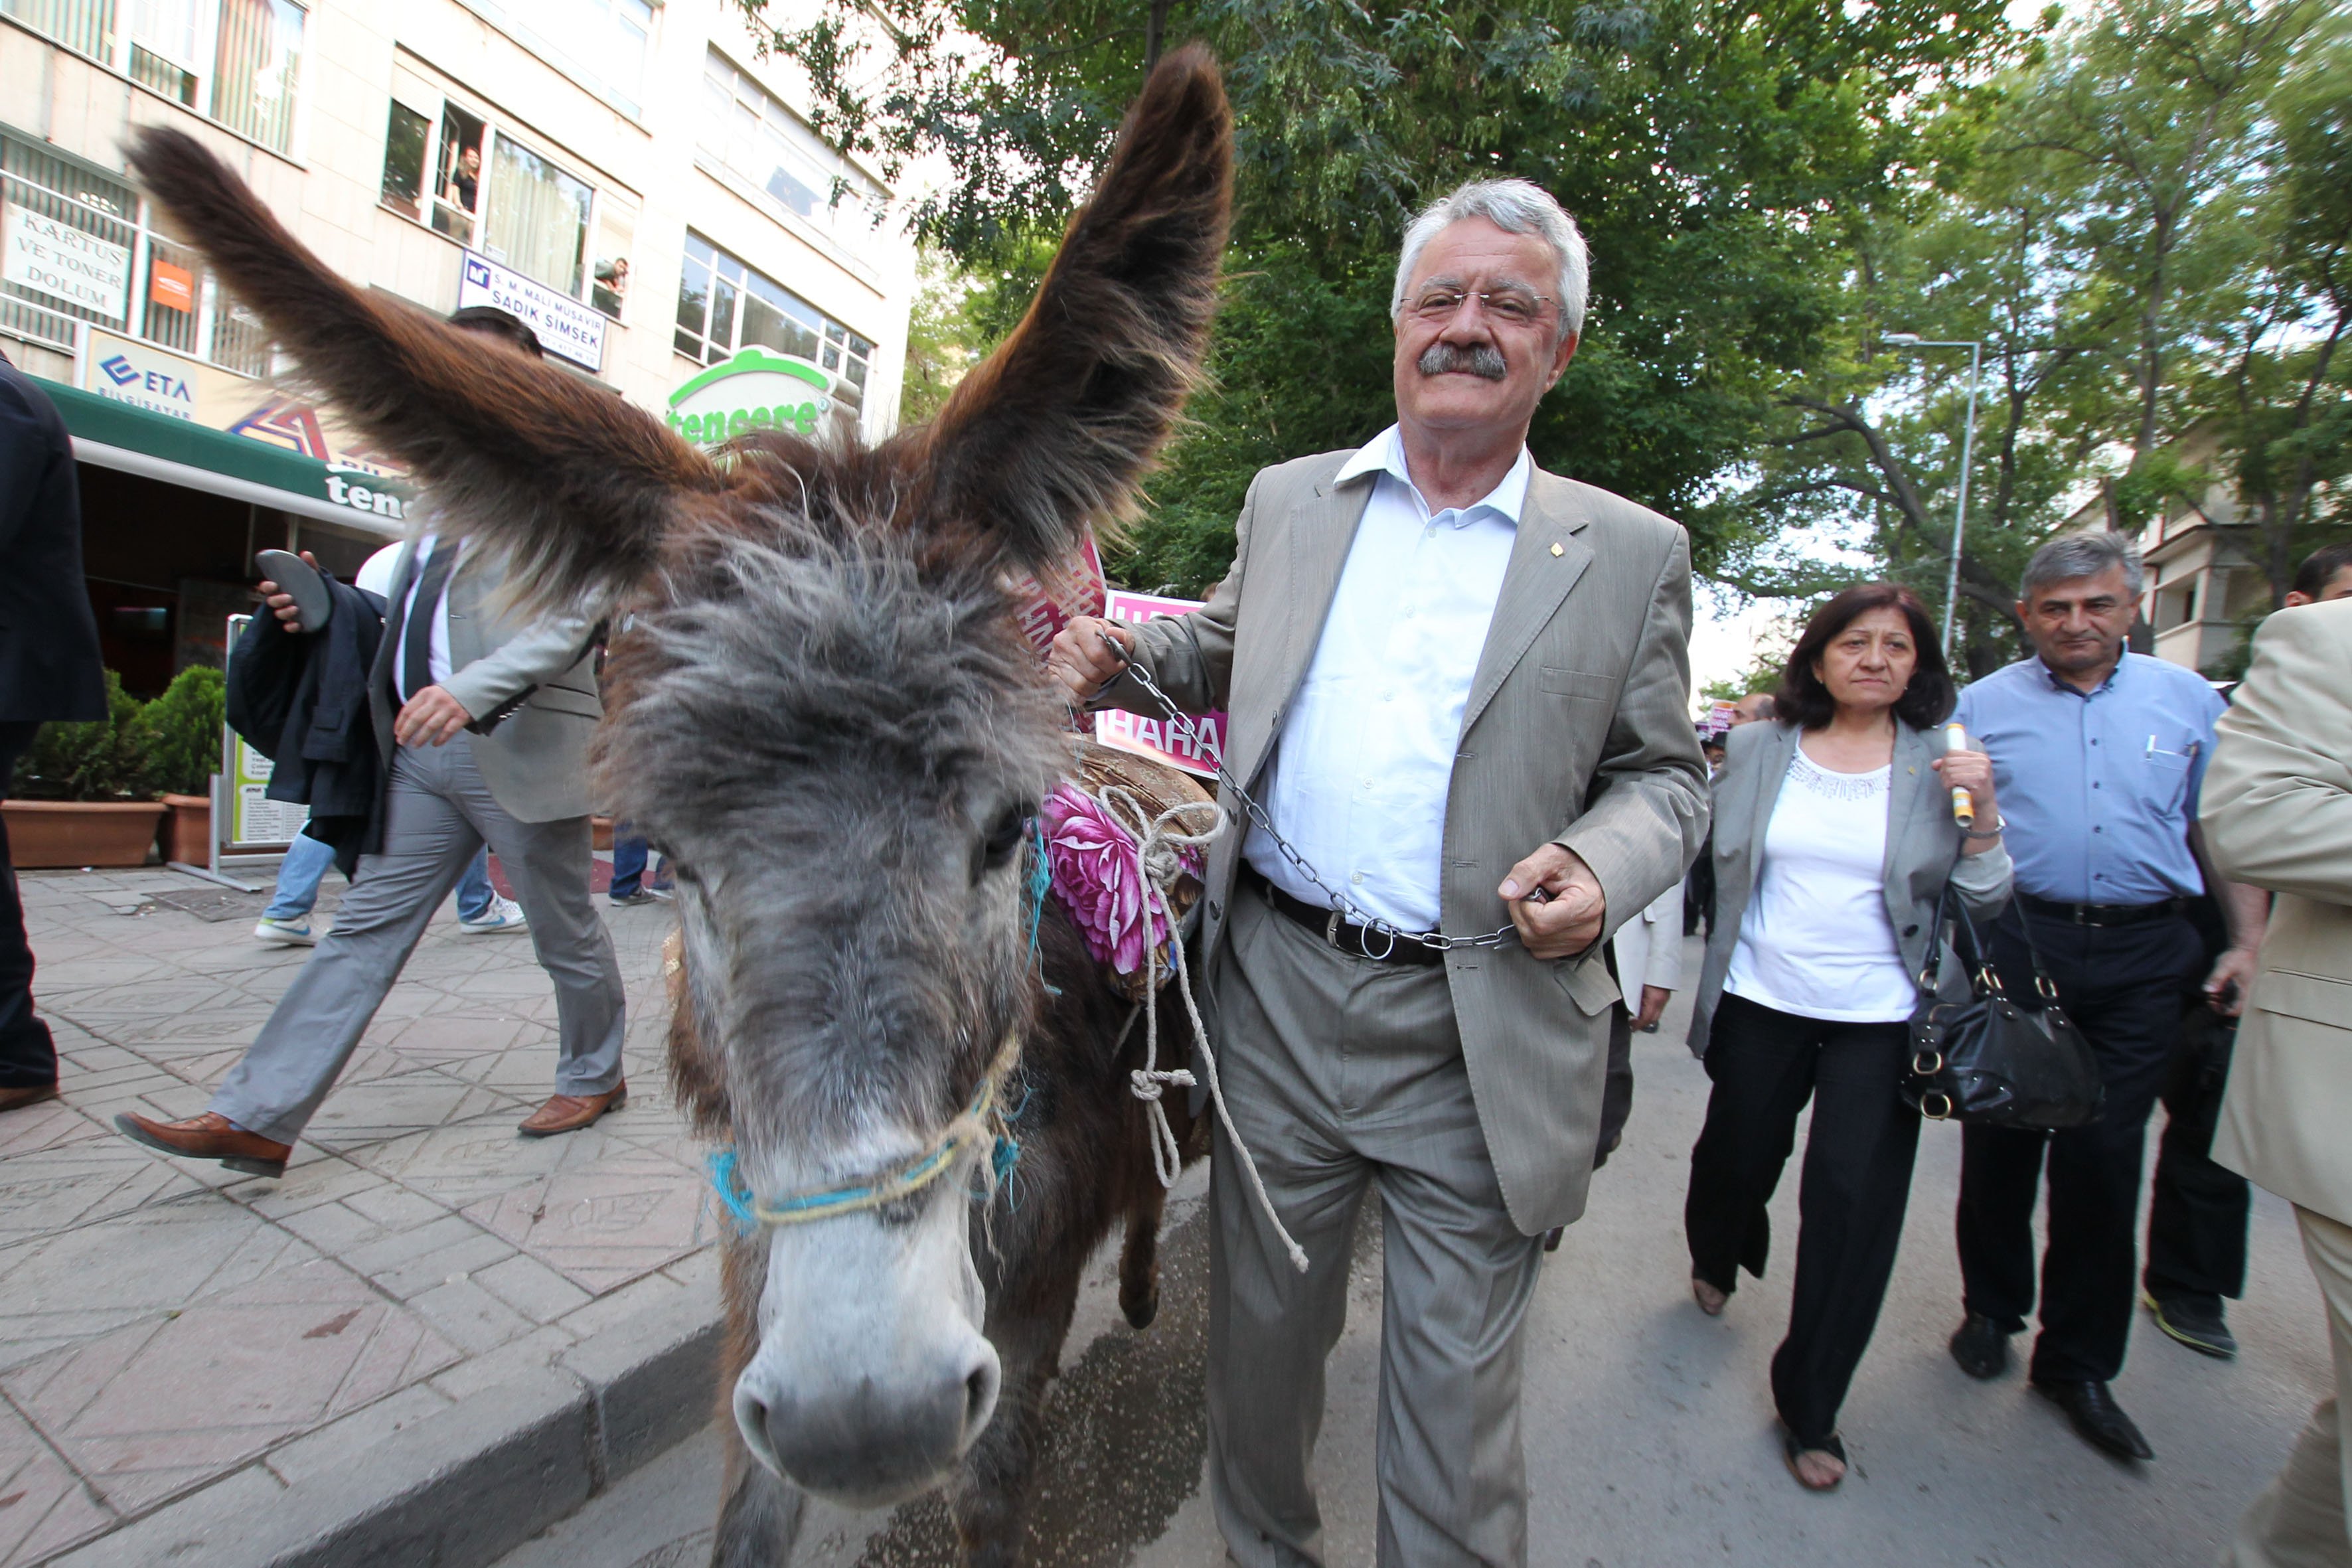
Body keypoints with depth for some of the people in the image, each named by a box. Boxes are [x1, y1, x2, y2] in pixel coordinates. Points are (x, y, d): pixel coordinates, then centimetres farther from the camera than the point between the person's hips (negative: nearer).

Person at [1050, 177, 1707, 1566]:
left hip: (1477, 1035, -2)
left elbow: (1667, 776, 5)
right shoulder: (1290, 500, 9)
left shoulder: (1630, 553, 2)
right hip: (1278, 993, 3)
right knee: (1264, 1324, 22)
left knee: (1457, 1388, 12)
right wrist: (1114, 658, 2)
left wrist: (1602, 873, -16)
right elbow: (1224, 647, 22)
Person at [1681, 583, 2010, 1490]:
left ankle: (1810, 1411, 19)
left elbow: (1984, 905, 2)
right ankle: (1715, 1260, 51)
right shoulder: (1759, 750, 1)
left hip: (1878, 1020, 0)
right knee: (1735, 1160, 15)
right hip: (1760, 1004, 1)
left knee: (1853, 1208, 1)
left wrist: (1982, 812, -14)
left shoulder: (1939, 766, 0)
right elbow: (1710, 860, 7)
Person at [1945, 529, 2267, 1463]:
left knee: (2103, 1158, 4)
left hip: (2143, 956, 1)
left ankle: (2079, 1361, 19)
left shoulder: (2188, 702, 9)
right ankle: (1991, 1309, 28)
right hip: (2014, 943, -1)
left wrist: (2250, 944, 4)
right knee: (2000, 1142, 8)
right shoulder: (1983, 705, 3)